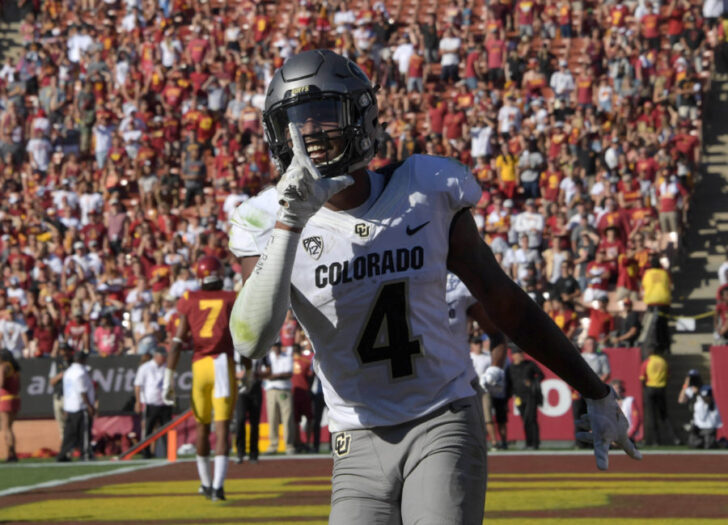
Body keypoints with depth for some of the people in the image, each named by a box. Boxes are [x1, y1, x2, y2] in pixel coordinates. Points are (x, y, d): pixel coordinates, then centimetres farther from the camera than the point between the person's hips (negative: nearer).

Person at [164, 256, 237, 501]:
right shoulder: (233, 299, 4)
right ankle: (218, 485, -17)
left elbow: (177, 342, 0)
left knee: (202, 425, 17)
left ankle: (206, 482, 30)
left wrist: (169, 378, 1)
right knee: (222, 426, -5)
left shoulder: (190, 301, 5)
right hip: (223, 363, -2)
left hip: (199, 364, 2)